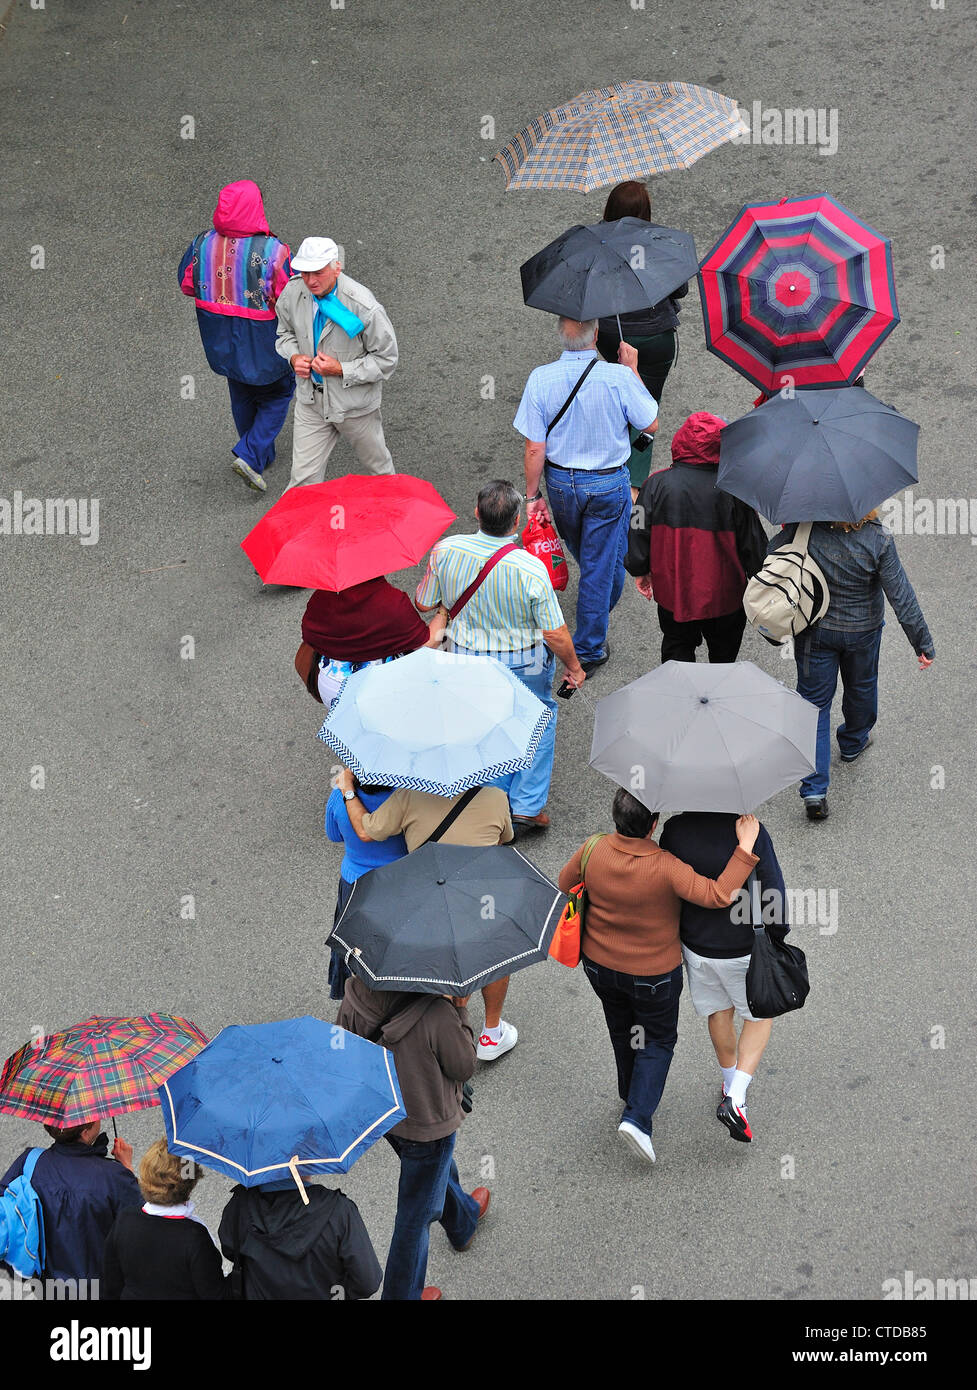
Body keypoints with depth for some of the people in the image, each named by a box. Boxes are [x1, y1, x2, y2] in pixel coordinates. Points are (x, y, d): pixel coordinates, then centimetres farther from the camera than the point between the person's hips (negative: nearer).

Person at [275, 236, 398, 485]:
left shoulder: (363, 306, -27)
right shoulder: (293, 292, -13)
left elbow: (386, 359, -15)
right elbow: (285, 333, 10)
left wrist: (341, 370, -25)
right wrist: (294, 357, -12)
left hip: (355, 403, -3)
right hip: (311, 400, 3)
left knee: (376, 468, 20)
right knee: (303, 477, 3)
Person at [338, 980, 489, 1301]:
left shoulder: (356, 995, -21)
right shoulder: (438, 1014, -36)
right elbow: (463, 1067, -19)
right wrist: (460, 1011, -12)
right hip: (427, 1124, -7)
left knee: (440, 1169, 37)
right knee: (416, 1213, 15)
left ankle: (464, 1221, 65)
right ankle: (402, 1293, 31)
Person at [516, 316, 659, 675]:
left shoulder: (541, 379, -18)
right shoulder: (619, 377, -24)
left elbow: (534, 448, -14)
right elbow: (650, 424, -7)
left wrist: (533, 494, 0)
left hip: (560, 482, 3)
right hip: (608, 484, -3)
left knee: (583, 553, 28)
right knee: (601, 562, 10)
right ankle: (589, 650, 16)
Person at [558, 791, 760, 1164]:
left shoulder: (592, 850, -21)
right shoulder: (665, 868, -34)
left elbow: (565, 884, -2)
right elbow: (718, 895, -39)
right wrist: (745, 848, -34)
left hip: (600, 965, 4)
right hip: (653, 974, -4)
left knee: (621, 1030, 29)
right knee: (659, 1040, 19)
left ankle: (630, 1093, 52)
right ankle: (637, 1117, 6)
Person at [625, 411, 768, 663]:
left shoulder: (658, 484, -14)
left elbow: (639, 533, -4)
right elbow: (753, 541, -8)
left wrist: (640, 571, 13)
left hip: (673, 592, 1)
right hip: (724, 595, -1)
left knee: (677, 651, 20)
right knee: (723, 655, 21)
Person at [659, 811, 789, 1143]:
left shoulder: (675, 829, -17)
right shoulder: (751, 832, -27)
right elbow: (773, 893, -20)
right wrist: (778, 938, 0)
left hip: (696, 944, 3)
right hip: (744, 950, -3)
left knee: (719, 1012, 28)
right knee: (759, 1016, 21)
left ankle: (730, 1083, 49)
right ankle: (735, 1099, 8)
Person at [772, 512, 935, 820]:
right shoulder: (878, 539, -24)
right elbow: (901, 596, -18)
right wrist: (923, 643, -9)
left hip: (813, 630, 0)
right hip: (862, 630, 0)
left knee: (815, 702, 10)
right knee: (861, 687, 29)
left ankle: (814, 790, 2)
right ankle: (853, 744, 57)